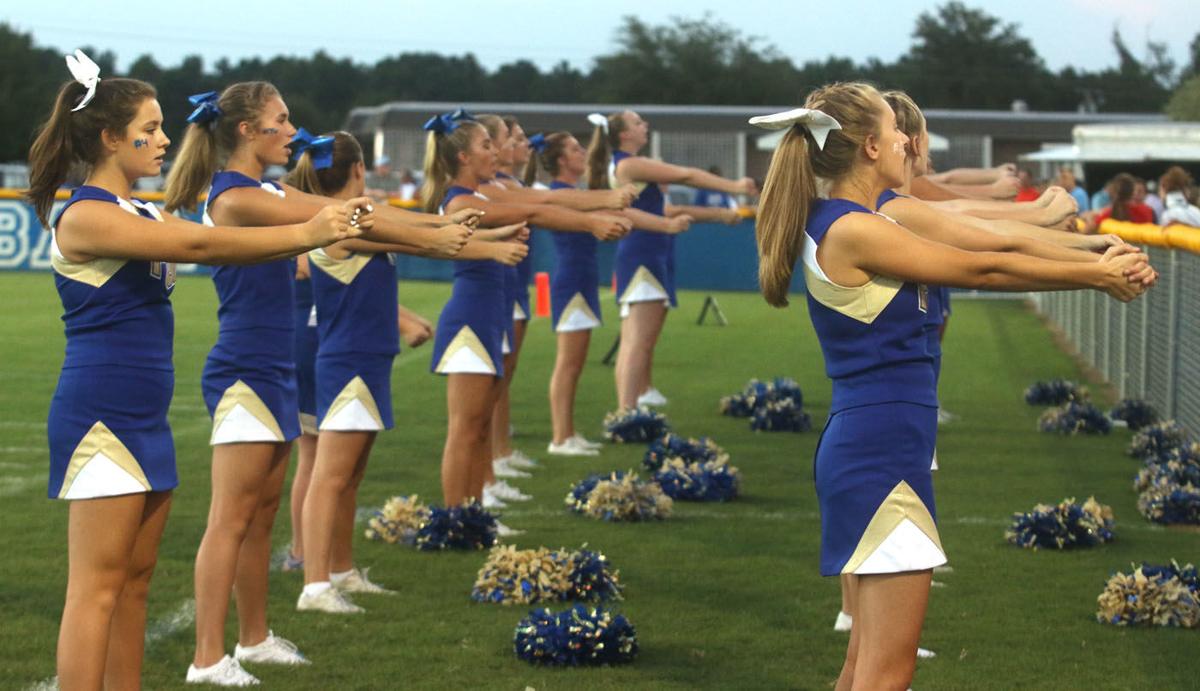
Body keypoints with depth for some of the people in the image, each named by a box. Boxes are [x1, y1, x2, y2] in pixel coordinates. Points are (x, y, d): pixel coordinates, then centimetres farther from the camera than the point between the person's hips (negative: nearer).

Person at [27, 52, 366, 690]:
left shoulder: (141, 216, 15)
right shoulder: (84, 216, -14)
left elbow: (210, 247, 8)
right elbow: (199, 244, -20)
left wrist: (315, 234, -2)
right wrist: (304, 233, -20)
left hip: (145, 418, 9)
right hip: (99, 418, -9)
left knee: (134, 582, 11)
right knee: (98, 587, -8)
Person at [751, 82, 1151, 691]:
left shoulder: (846, 224, 13)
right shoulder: (853, 232, -15)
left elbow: (973, 260, 16)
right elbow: (980, 270, -8)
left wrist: (1094, 266, 14)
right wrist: (1096, 276, 2)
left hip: (869, 448, 10)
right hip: (882, 451, -10)